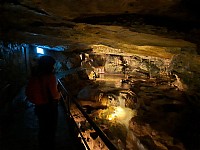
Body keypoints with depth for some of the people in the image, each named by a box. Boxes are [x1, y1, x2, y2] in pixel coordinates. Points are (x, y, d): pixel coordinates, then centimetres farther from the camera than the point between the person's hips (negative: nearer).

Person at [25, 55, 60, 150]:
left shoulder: (34, 76, -4)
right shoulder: (50, 76, -22)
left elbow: (28, 92, 4)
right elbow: (55, 95, -24)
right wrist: (59, 94, -3)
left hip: (39, 107, 6)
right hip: (50, 107, -6)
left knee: (42, 129, 24)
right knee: (50, 130, 13)